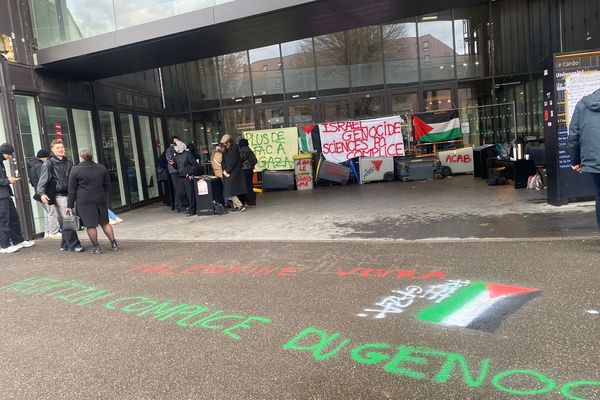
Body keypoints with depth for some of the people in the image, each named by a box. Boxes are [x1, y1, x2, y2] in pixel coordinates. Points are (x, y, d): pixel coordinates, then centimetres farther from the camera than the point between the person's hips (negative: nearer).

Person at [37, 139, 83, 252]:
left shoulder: (69, 162, 15)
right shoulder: (49, 164, -3)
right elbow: (43, 180, -10)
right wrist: (42, 193, -25)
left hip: (69, 195, 6)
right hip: (59, 196, -6)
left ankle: (65, 244, 21)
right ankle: (74, 245, -5)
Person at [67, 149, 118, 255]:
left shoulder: (75, 170, -5)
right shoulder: (102, 168, 5)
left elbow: (72, 189, -3)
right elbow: (108, 185, 11)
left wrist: (70, 205, 2)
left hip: (84, 201, -4)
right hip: (101, 200, 4)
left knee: (90, 225, 3)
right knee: (105, 222, 14)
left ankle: (96, 247, 7)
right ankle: (114, 244, 13)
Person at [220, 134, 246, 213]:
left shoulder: (234, 148, -11)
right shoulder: (225, 151, 13)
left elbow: (233, 162, -16)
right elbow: (223, 162, 11)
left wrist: (227, 171, -13)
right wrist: (224, 170, -4)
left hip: (233, 174, -8)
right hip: (227, 173, 8)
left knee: (230, 191, -11)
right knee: (230, 191, 8)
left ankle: (240, 205, -7)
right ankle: (236, 206, 15)